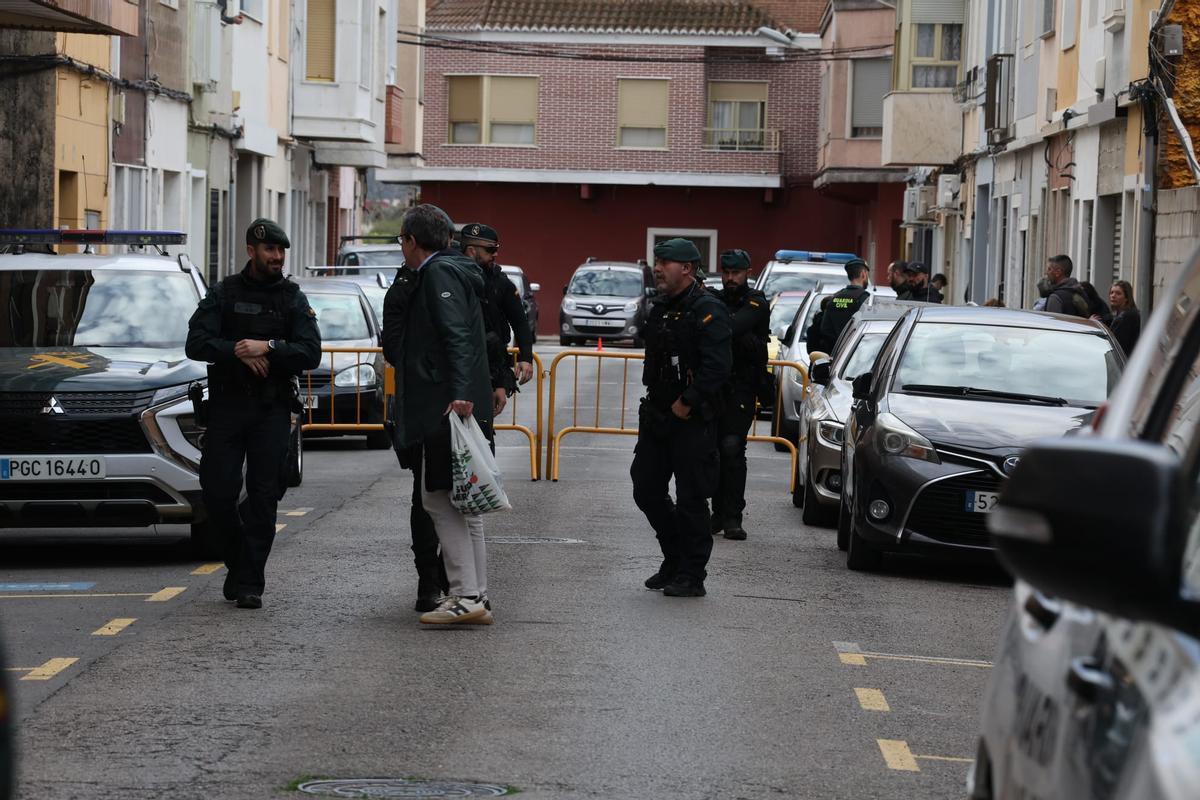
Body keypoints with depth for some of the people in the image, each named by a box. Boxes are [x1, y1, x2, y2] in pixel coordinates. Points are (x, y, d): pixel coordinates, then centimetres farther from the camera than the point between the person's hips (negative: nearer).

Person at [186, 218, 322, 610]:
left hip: (272, 410, 0)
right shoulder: (223, 294, 5)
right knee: (217, 491, -6)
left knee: (263, 496, -4)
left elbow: (310, 354, -4)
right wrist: (240, 352, -18)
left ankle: (250, 582, 0)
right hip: (226, 405, 0)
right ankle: (239, 559, 19)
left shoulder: (293, 298, 7)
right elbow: (196, 344, -5)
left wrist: (267, 348, -16)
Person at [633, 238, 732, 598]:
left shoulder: (707, 310, -13)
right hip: (658, 418, 9)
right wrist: (653, 401, 15)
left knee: (691, 499, -4)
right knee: (647, 490, 11)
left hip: (693, 420, -9)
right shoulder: (660, 308, 14)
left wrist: (687, 403, -20)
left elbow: (717, 366, -22)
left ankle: (691, 576, 3)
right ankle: (674, 559, 26)